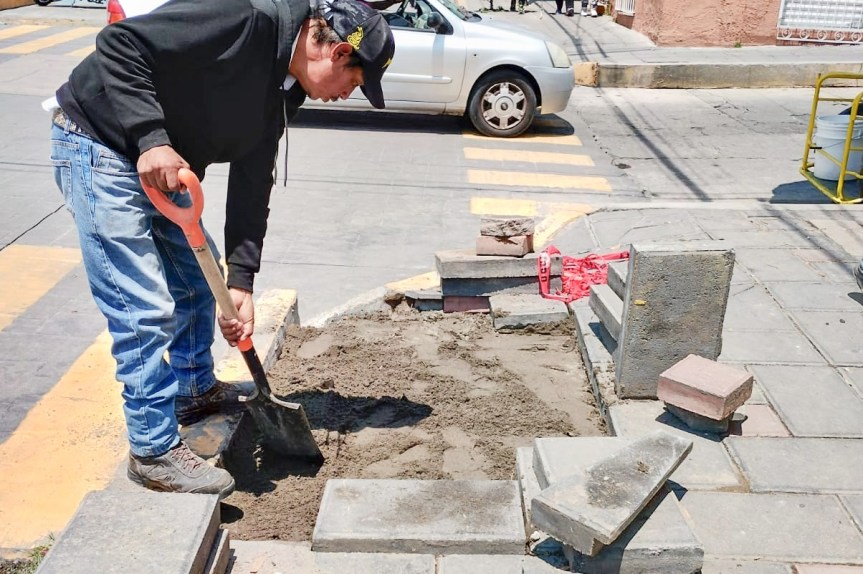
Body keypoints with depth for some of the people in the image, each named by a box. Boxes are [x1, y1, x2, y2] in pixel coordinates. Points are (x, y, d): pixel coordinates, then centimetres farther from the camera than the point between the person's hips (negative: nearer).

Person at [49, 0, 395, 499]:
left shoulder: (284, 92, 3)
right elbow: (121, 45, -25)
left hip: (162, 162, 10)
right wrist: (150, 137, -33)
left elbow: (252, 184, 3)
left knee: (196, 280, 20)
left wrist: (241, 283, -1)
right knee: (147, 310, -10)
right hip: (98, 146, -10)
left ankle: (196, 391, 41)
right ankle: (153, 451, 5)